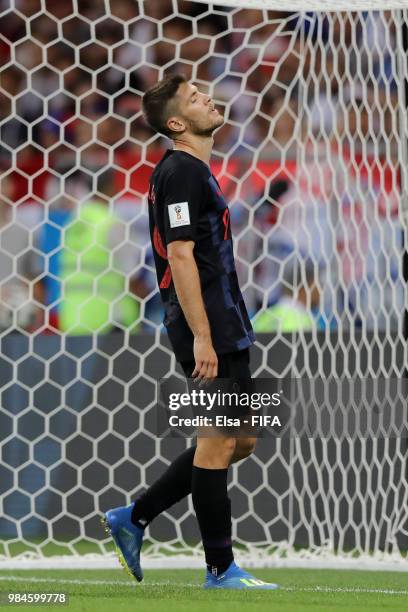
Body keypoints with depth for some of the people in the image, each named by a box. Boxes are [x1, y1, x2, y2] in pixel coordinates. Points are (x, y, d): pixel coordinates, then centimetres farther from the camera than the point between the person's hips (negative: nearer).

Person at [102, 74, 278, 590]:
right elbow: (180, 257, -19)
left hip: (223, 329, 10)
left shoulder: (191, 170, 19)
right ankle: (221, 569, 2)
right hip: (209, 328, -10)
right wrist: (201, 336, -23)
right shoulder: (181, 172, -13)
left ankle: (134, 517, 18)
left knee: (240, 440, 13)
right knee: (219, 442, -5)